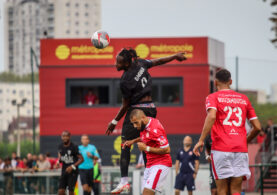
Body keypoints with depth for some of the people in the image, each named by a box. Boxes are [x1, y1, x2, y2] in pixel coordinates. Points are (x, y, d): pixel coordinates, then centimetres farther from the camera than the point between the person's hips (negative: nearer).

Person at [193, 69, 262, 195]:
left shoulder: (213, 97, 5)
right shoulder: (244, 99, 17)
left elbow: (211, 116, -17)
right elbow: (257, 127, 14)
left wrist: (201, 140, -15)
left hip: (221, 149, -3)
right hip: (241, 149, 3)